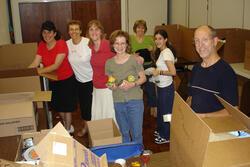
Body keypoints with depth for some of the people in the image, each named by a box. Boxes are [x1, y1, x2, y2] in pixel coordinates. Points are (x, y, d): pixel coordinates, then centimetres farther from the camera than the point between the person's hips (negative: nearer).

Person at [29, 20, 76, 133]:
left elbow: (56, 65, -29)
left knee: (66, 106, 7)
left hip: (66, 79, -6)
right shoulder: (41, 45, -5)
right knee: (57, 105, 20)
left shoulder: (61, 44, -23)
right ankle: (66, 124, 43)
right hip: (52, 80, 6)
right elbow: (35, 63, -10)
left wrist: (39, 71, -35)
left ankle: (68, 130, 27)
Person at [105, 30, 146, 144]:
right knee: (124, 133, 16)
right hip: (118, 102, 3)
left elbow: (143, 78, -1)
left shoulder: (134, 60, -7)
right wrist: (111, 86, -11)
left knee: (136, 133, 2)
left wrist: (132, 84, -19)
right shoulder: (109, 63, 2)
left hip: (135, 100, -3)